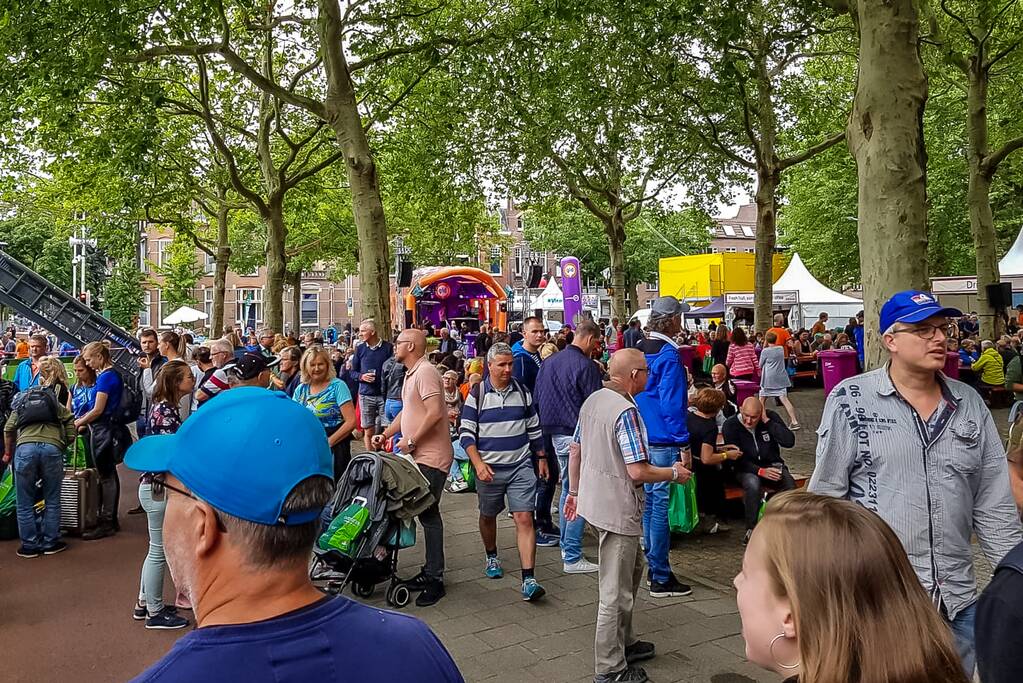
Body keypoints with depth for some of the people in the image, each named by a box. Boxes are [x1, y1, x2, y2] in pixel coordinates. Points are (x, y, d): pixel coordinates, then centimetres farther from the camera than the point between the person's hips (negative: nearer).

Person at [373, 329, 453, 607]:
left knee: (428, 513, -7)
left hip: (432, 457, -10)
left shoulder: (425, 372, -15)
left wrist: (411, 441, -18)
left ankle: (435, 579, 1)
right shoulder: (411, 374, 18)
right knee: (425, 513, 13)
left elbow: (434, 413, -24)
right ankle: (430, 571, 22)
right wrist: (386, 434, 17)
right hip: (419, 456, 10)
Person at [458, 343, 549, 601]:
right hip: (488, 469, 0)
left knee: (524, 518, -9)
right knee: (488, 516, 17)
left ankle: (529, 579, -9)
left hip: (521, 466, 1)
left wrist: (541, 458, 14)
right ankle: (491, 557, 44)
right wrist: (478, 464, -16)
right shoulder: (477, 395, -5)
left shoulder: (522, 391, 4)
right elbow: (466, 433, -6)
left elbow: (534, 428, 13)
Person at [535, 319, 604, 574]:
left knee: (567, 488, 22)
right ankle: (572, 557, -1)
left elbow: (537, 399, 15)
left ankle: (566, 545, 32)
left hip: (556, 435, 9)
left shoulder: (548, 362, 10)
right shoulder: (586, 366, -15)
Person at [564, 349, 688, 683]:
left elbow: (575, 451, 13)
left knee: (631, 570, 26)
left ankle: (624, 642, 39)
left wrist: (574, 491, 24)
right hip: (618, 510, -9)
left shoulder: (592, 400, 5)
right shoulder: (626, 411, -22)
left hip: (594, 502, 10)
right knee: (616, 591, 3)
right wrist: (674, 473, -7)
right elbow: (638, 472, -24)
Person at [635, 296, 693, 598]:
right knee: (661, 505, -3)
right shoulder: (669, 355, -16)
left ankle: (652, 566, 28)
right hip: (664, 442, -9)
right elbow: (671, 405, -19)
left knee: (649, 501, 16)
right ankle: (660, 578, 5)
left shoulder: (640, 350, 9)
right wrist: (683, 445, -15)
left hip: (643, 438, 9)